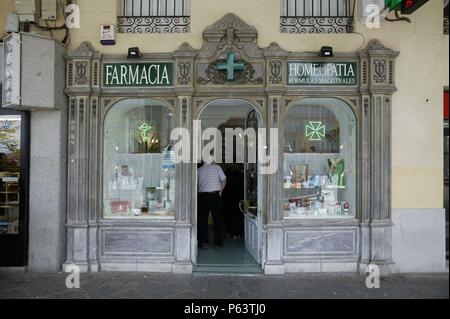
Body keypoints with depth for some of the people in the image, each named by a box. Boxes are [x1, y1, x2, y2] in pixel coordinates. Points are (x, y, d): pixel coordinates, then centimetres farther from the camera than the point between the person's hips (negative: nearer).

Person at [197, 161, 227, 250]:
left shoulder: (199, 170, 6)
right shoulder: (217, 167, 2)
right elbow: (224, 180, -2)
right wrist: (220, 191, 6)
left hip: (202, 196, 1)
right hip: (215, 195, -1)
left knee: (202, 220, 9)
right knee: (217, 220, 5)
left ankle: (203, 242, 10)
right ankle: (218, 243, 8)